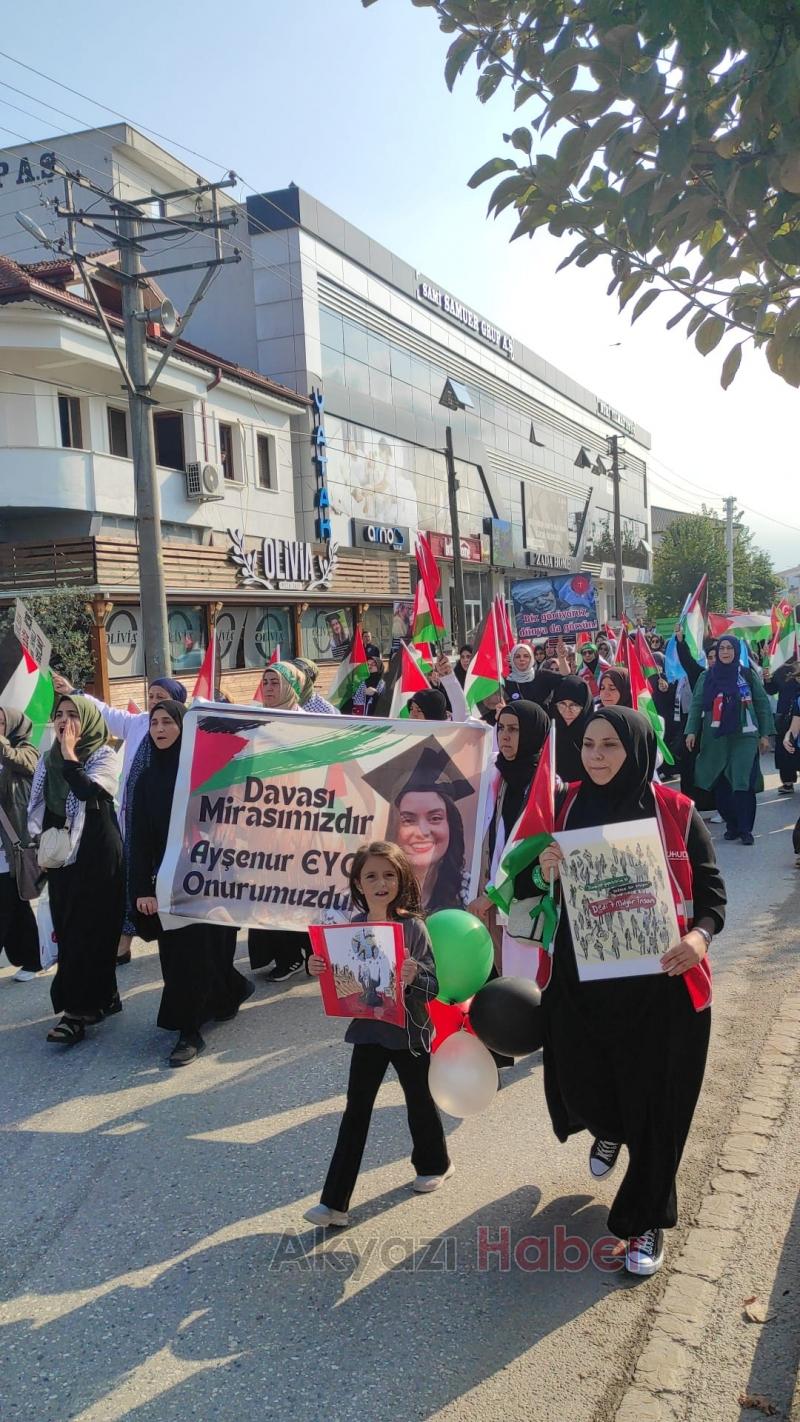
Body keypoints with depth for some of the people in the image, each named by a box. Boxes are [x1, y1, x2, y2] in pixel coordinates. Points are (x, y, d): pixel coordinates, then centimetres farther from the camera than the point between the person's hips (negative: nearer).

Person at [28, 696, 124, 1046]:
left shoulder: (104, 757, -8)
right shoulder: (49, 760, 9)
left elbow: (88, 790, -27)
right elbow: (41, 809, 14)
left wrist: (70, 754, -19)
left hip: (97, 855, -6)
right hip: (61, 856, 6)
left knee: (90, 930, -6)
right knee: (68, 929, 8)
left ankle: (78, 1009, -3)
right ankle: (100, 998, 20)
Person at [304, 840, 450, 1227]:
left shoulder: (413, 927, -16)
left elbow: (433, 986, -17)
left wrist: (414, 976, -37)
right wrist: (319, 969, -16)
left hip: (408, 1032, -3)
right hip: (368, 1030, 3)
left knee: (419, 1100, 19)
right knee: (356, 1112, 4)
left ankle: (434, 1163, 46)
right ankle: (334, 1202, 7)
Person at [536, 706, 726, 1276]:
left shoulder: (676, 812, -7)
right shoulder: (565, 806, -1)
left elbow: (711, 891, -3)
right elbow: (536, 887, 8)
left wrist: (699, 935, -23)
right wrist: (544, 874, -16)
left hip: (658, 985, -2)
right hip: (577, 980, 3)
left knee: (653, 1100, 6)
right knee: (579, 1085, 12)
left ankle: (646, 1219, 30)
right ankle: (609, 1130, 51)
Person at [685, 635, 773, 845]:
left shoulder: (748, 675, 3)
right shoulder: (706, 677, 6)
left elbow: (763, 704, 6)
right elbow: (696, 704, 4)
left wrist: (765, 734, 2)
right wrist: (691, 731, -7)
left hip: (744, 737, -2)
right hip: (715, 738, 2)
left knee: (742, 782, -11)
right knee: (720, 784, 2)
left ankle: (745, 829, -5)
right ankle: (732, 825, 15)